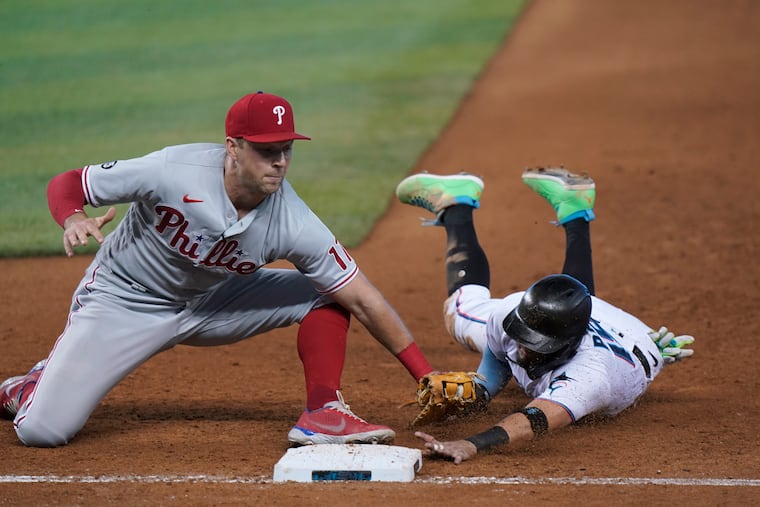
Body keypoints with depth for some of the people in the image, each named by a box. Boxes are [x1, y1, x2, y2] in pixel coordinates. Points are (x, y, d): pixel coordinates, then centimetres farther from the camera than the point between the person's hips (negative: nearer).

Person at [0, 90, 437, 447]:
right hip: (123, 302, -3)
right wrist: (74, 220, -42)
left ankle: (323, 413, -12)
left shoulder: (293, 223, -24)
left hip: (209, 304, 3)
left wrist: (428, 377, -25)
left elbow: (362, 300, -21)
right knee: (42, 431, -13)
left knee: (327, 294, -12)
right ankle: (37, 384, 22)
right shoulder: (172, 171, -30)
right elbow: (66, 184, -18)